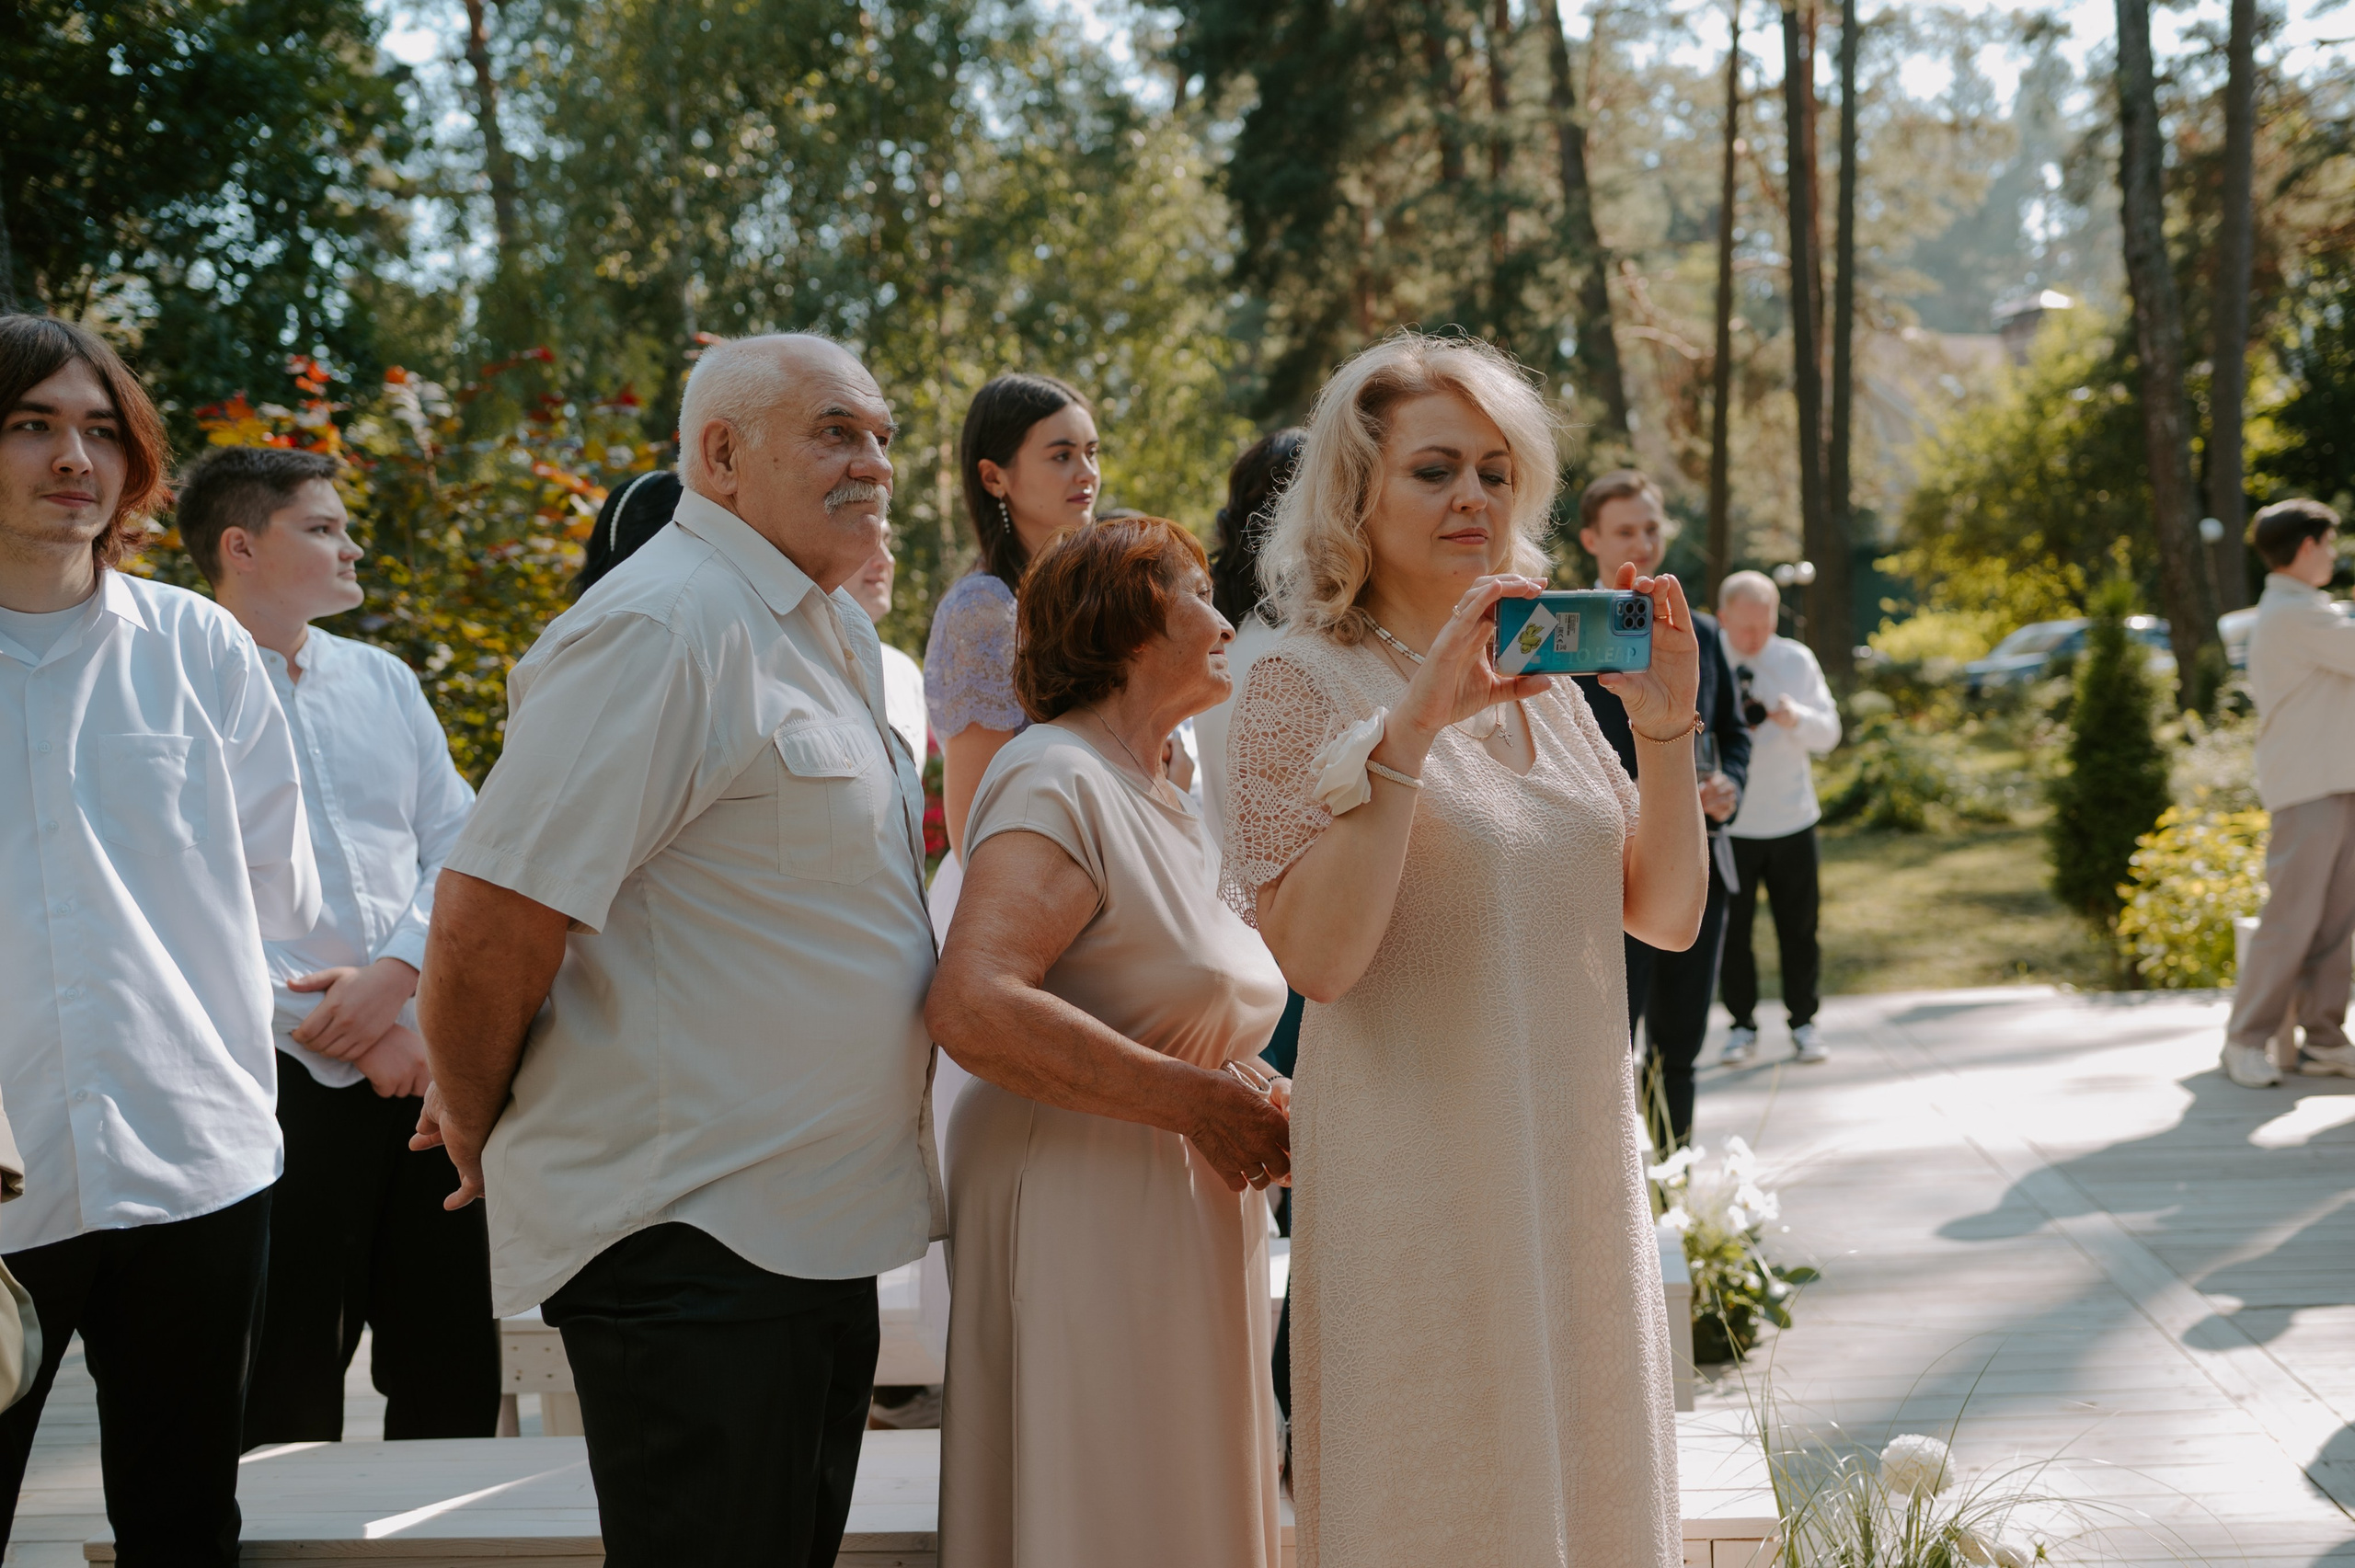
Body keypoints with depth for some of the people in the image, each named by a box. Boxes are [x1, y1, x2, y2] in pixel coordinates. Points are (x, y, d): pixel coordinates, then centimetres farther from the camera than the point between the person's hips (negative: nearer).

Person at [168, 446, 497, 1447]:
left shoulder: (383, 681, 16)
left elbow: (458, 844, 11)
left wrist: (396, 973, -9)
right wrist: (356, 1037, -11)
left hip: (422, 1056, 5)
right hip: (288, 1073, -5)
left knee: (451, 1364, 9)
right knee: (290, 1375, 2)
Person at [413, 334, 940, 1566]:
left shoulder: (831, 632, 15)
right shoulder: (663, 625, -17)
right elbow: (489, 915, -21)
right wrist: (479, 1124, -6)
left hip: (817, 1226, 9)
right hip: (691, 1239, -9)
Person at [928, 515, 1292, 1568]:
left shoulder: (1163, 800, 17)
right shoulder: (1056, 780, -14)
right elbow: (975, 1006, -28)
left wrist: (1257, 1092, 6)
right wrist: (1197, 1102, -23)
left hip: (1185, 1221, 9)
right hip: (1084, 1207, -9)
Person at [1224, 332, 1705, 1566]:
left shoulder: (1546, 684, 11)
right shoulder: (1304, 686, -7)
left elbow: (1667, 916, 8)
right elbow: (1315, 955, -19)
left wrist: (1666, 726, -5)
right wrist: (1414, 723, -24)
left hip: (1576, 1170, 6)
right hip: (1417, 1176, -6)